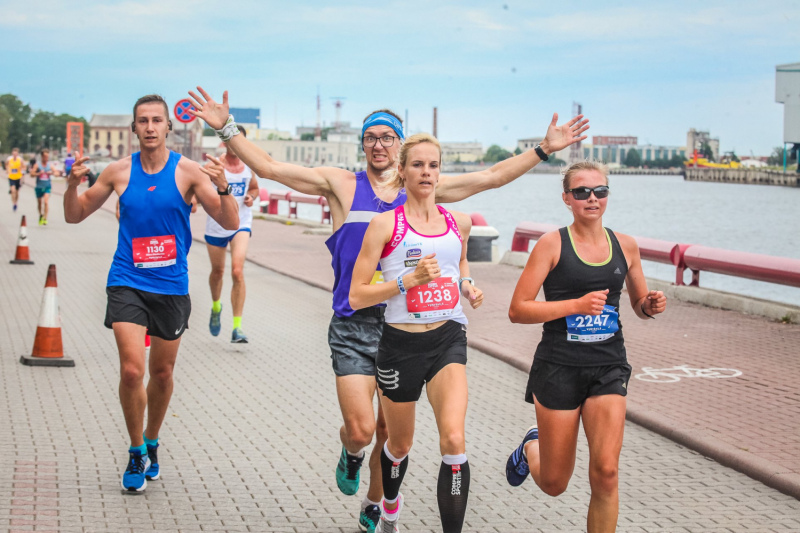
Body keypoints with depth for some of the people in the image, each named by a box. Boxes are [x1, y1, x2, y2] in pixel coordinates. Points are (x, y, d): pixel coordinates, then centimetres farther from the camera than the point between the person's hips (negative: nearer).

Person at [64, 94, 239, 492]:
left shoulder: (188, 172, -4)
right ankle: (136, 454, 7)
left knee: (162, 373, 12)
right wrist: (73, 185, -10)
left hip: (171, 286, 0)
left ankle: (151, 444, 36)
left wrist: (223, 188, -27)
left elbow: (230, 223, -8)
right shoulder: (118, 172, 1)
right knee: (132, 370, -13)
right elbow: (75, 216, 10)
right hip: (127, 283, 0)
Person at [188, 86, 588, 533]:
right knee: (360, 429, -12)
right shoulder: (342, 184, 3)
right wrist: (226, 128, -6)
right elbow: (268, 167, 1)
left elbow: (493, 176, 12)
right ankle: (351, 454, 26)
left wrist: (544, 149, 9)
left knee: (391, 433, 8)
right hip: (353, 327, -2)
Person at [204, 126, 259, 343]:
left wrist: (251, 197, -3)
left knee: (238, 271, -16)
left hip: (241, 225, 1)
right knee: (217, 271, 15)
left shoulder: (249, 165, 1)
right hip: (216, 226, -1)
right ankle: (216, 307, 48)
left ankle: (237, 327, -15)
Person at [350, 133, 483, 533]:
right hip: (402, 343, -2)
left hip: (448, 338, 2)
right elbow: (357, 296, -9)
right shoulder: (386, 224, -7)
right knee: (399, 444, 17)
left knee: (453, 440, -19)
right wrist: (409, 279, -21)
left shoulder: (459, 222, 5)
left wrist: (468, 286, 7)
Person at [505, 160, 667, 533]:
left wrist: (651, 306, -4)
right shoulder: (552, 244, -6)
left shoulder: (625, 246, 6)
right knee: (554, 484, 9)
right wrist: (577, 304, -19)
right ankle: (531, 447, 44)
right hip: (559, 367, -2)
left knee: (606, 471, -15)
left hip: (608, 366, 2)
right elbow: (517, 310, -10)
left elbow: (640, 306, 20)